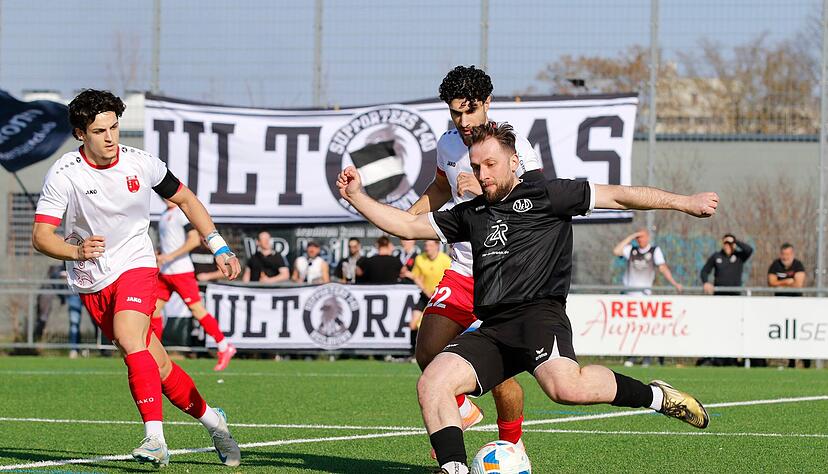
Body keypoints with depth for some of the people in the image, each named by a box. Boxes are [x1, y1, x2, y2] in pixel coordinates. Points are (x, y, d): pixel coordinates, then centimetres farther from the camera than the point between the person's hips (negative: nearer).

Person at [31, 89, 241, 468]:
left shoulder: (141, 163, -7)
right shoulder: (64, 175, -13)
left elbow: (186, 200, 10)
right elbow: (41, 237, -17)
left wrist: (219, 248, 6)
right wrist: (77, 251, -37)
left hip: (136, 265, -1)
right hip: (91, 282, 1)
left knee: (130, 341, -28)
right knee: (158, 366, 1)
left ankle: (155, 438, -31)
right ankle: (210, 419, 22)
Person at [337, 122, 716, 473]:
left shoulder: (546, 196, 9)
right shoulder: (471, 214, 24)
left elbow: (617, 196, 7)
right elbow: (407, 225, 29)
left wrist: (685, 203, 3)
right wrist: (356, 196, 20)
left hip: (539, 312, -6)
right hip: (491, 329, 6)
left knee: (565, 387, -34)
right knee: (431, 384, -18)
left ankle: (654, 396, -13)